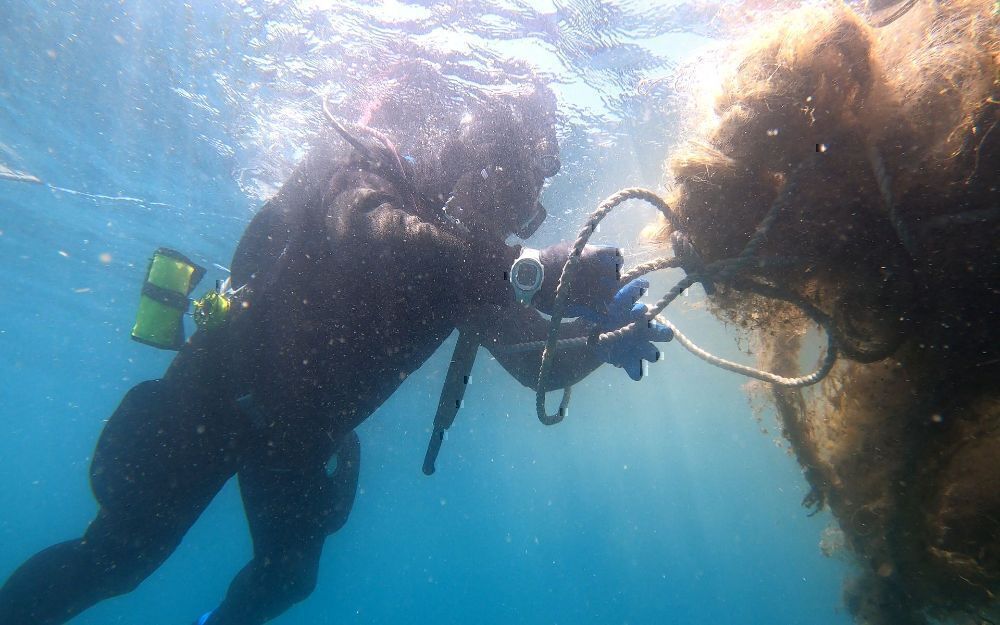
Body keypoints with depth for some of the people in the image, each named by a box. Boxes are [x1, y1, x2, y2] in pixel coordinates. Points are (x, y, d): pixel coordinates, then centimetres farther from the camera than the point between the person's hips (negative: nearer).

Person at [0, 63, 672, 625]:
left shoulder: (473, 250, -4)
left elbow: (534, 361, -3)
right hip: (219, 396, -5)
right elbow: (372, 234, -44)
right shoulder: (369, 160, -19)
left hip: (303, 433, 6)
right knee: (115, 560, 7)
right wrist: (545, 269, -48)